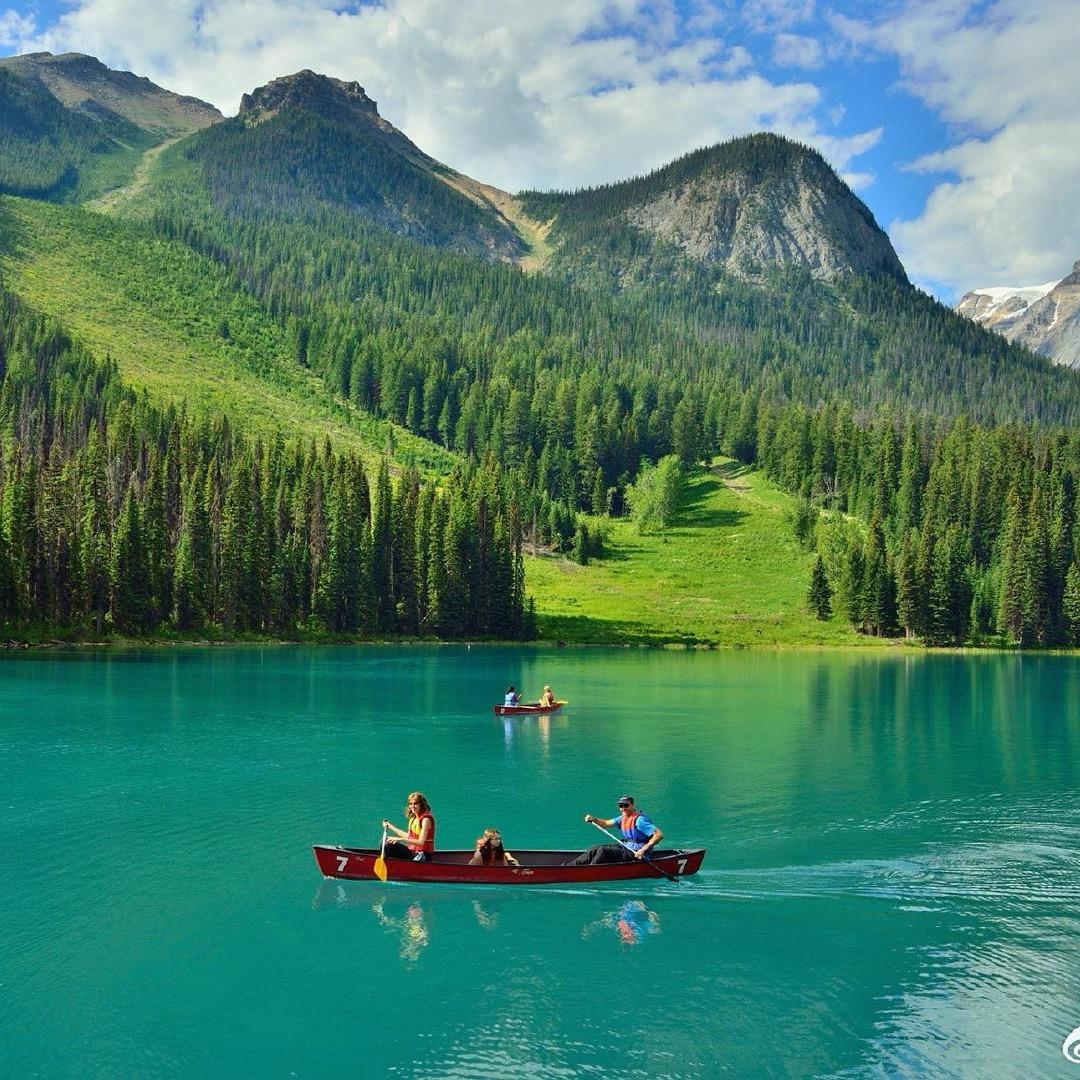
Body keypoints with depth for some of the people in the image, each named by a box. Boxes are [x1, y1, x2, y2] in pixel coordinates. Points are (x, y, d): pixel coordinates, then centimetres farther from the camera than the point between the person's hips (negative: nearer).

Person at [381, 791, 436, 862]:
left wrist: (401, 839, -26)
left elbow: (421, 842, -21)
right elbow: (409, 836, 19)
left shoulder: (426, 819, -15)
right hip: (412, 850, 9)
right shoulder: (413, 818, 12)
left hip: (423, 854, -9)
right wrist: (391, 827, 26)